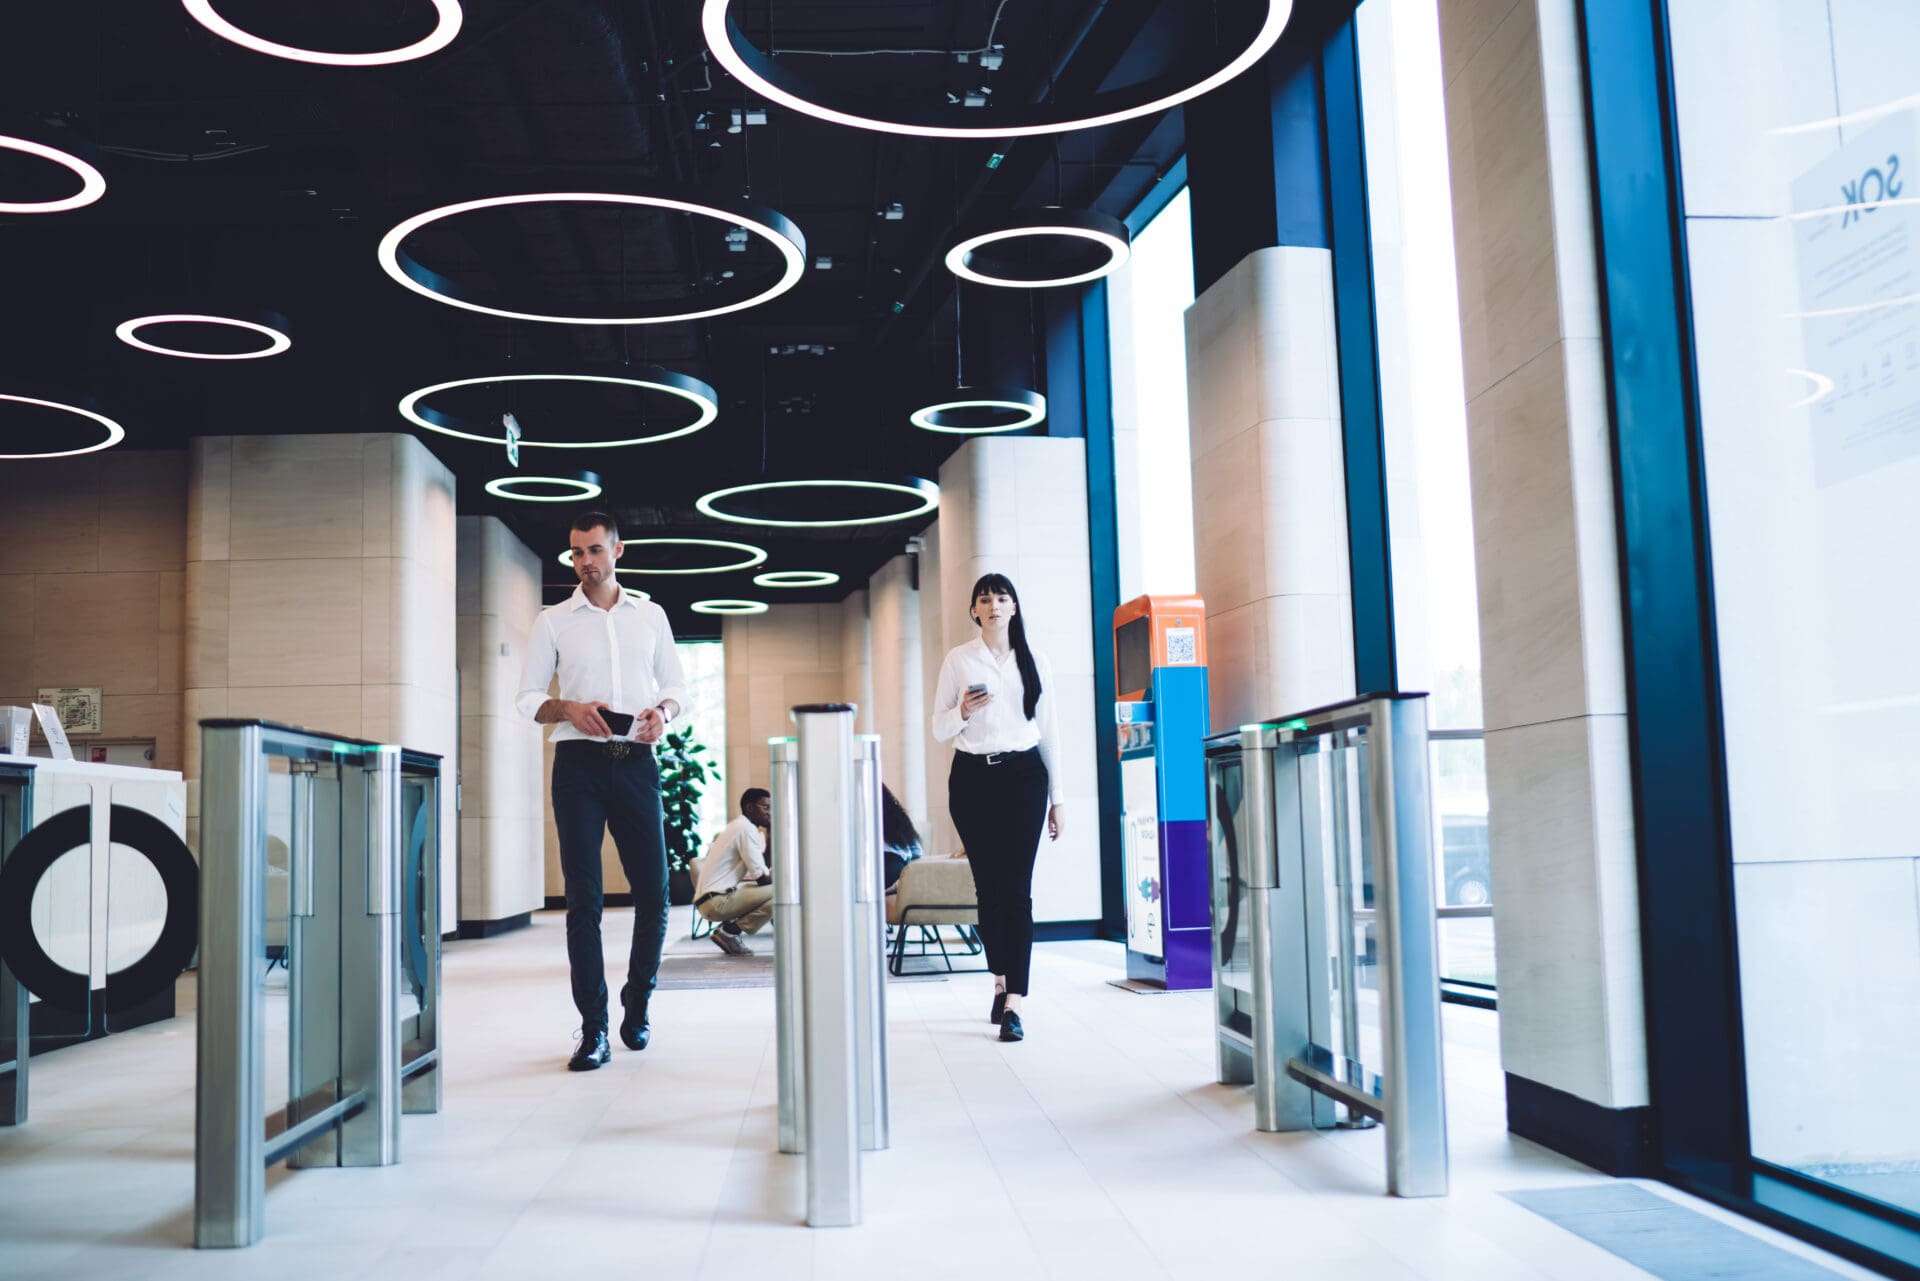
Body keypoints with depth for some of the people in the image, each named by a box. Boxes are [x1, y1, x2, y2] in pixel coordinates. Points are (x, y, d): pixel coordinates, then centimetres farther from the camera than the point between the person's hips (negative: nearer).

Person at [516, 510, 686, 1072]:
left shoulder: (650, 615, 13)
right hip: (579, 763, -1)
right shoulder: (553, 621, 8)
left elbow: (677, 685, 16)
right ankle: (594, 1030, -2)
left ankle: (636, 1007, 21)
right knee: (584, 898, -5)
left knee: (653, 893, 1)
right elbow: (526, 697, 7)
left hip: (636, 761, 2)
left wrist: (663, 712, -6)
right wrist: (569, 709, -13)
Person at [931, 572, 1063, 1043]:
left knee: (1017, 887, -8)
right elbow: (939, 729, 5)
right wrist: (963, 710, -17)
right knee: (988, 885, 5)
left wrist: (1056, 797, 7)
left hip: (1024, 775, 0)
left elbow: (1049, 729, 10)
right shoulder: (958, 660, 5)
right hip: (973, 775, 0)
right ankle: (1001, 982, 26)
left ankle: (1013, 1004, -11)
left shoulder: (1034, 660, 8)